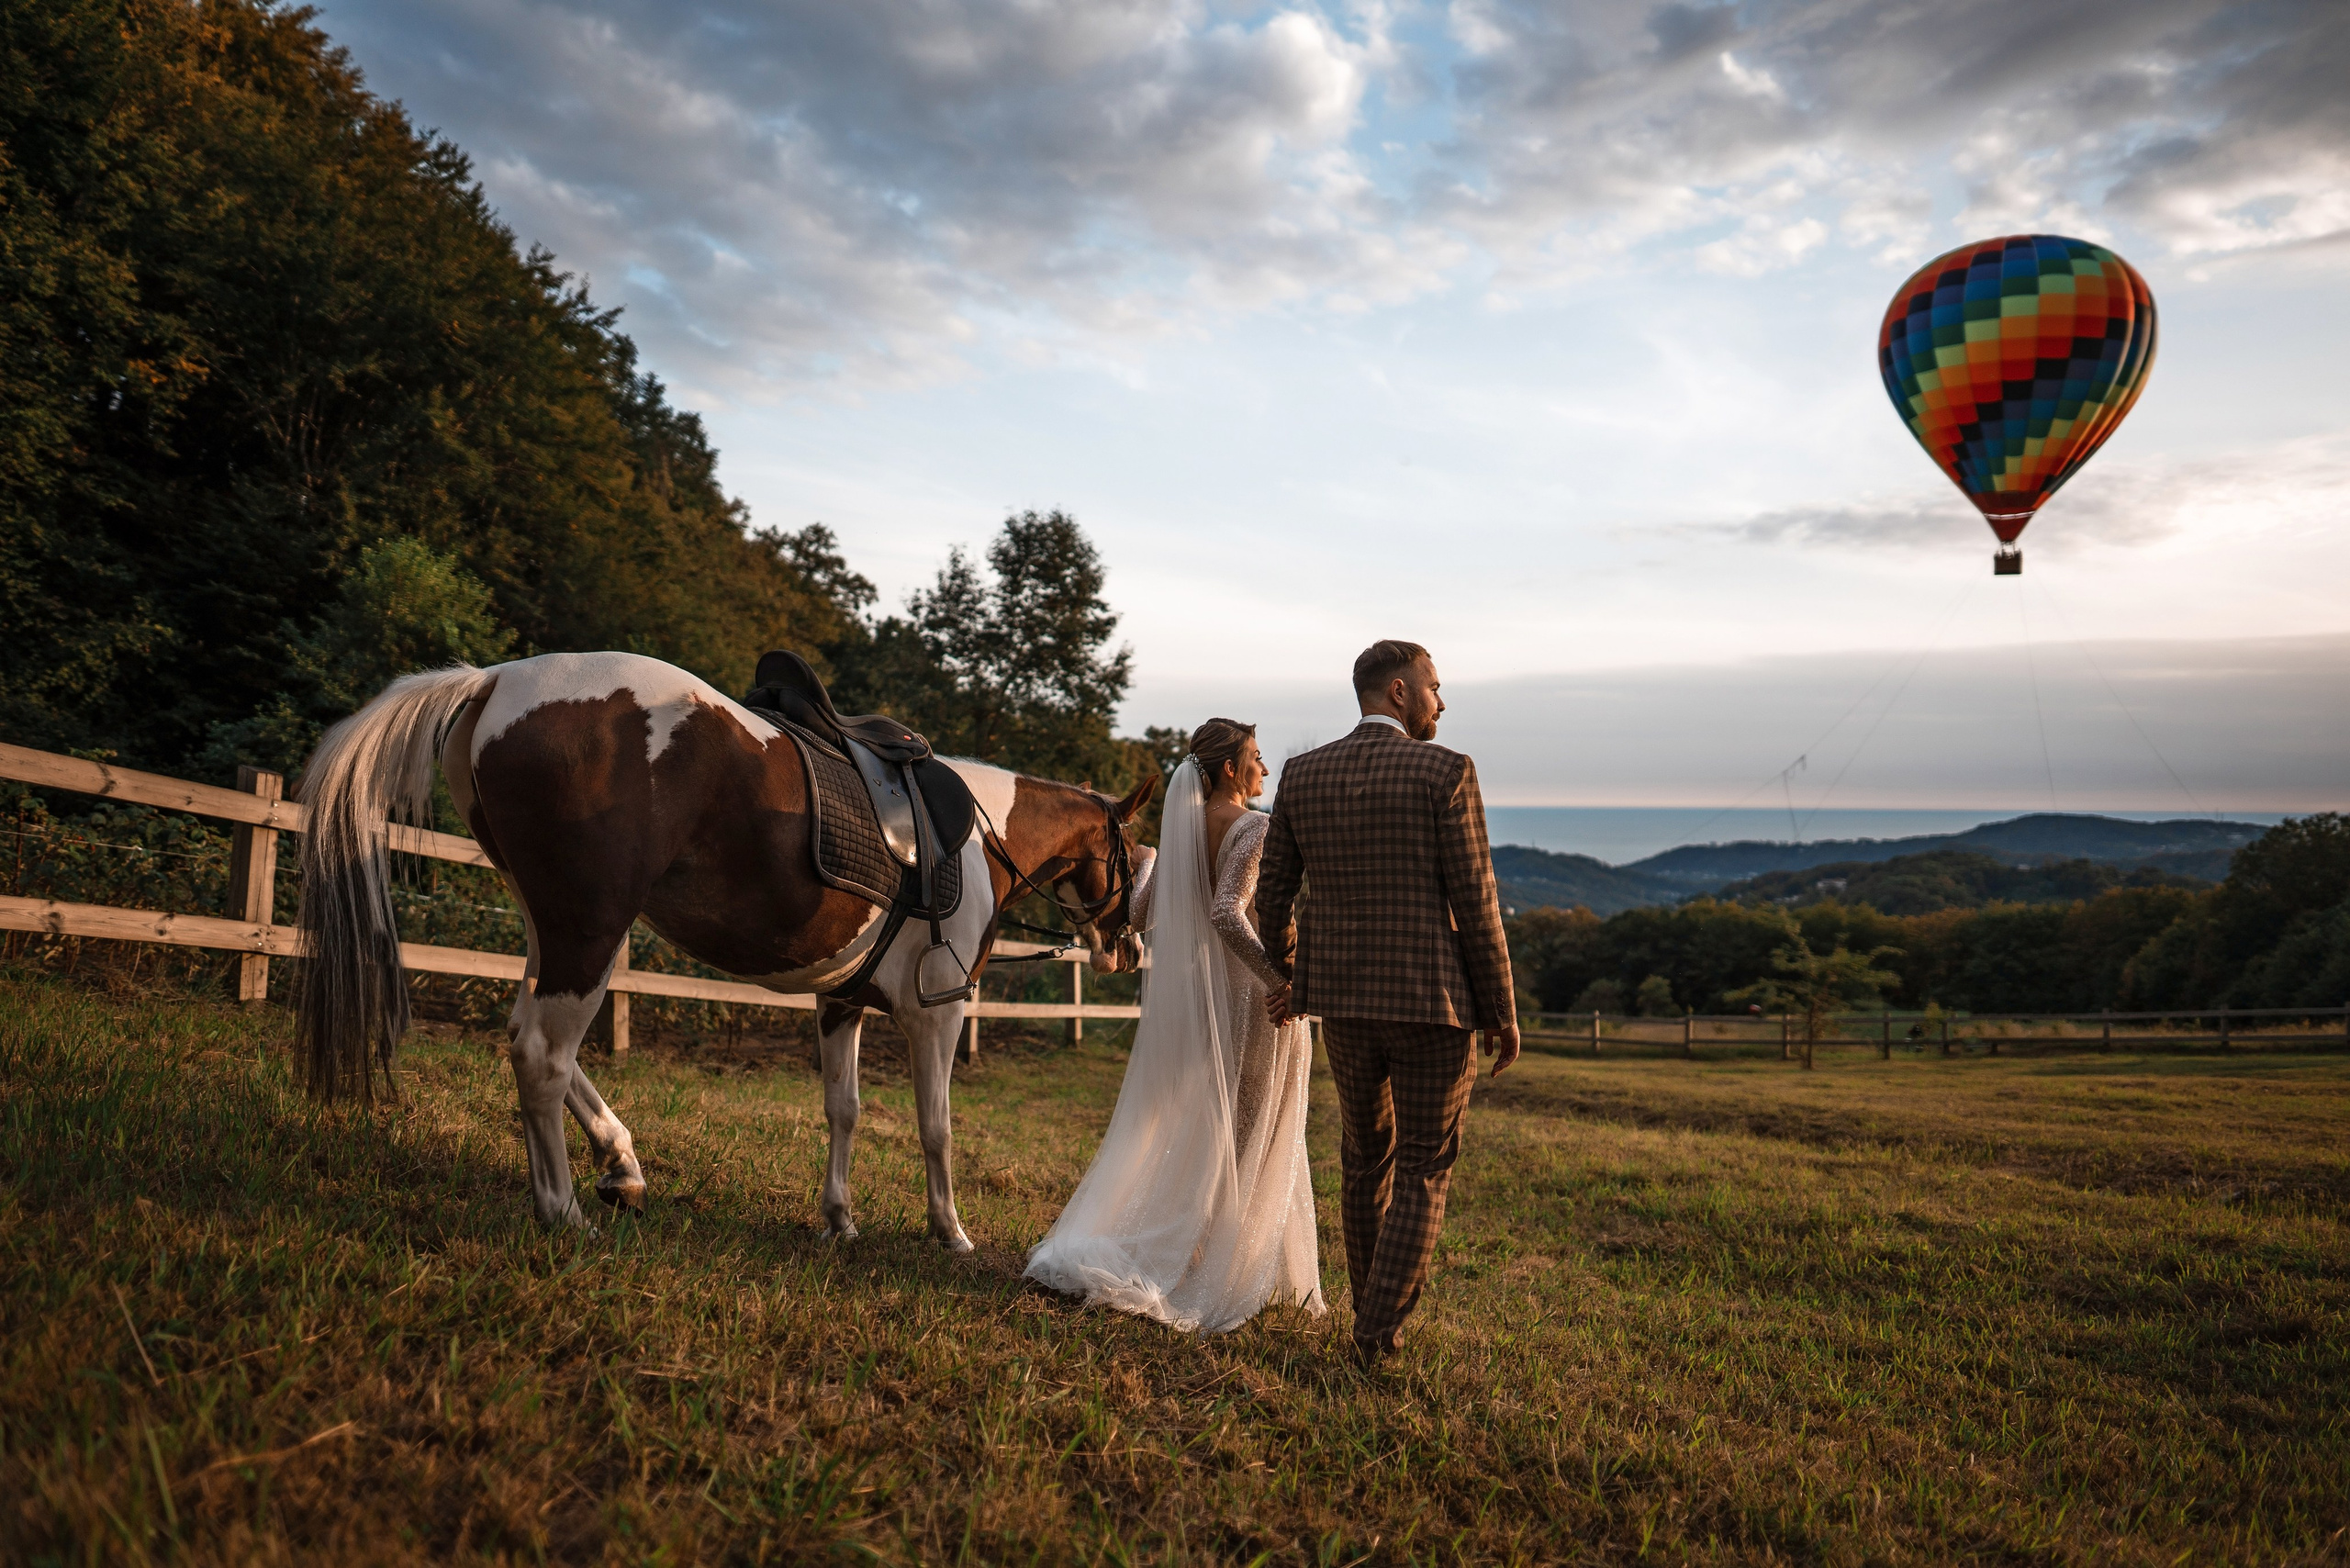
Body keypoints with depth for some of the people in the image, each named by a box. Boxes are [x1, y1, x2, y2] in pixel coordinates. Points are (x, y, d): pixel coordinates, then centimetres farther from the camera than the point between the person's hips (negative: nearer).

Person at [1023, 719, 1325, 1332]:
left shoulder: (1182, 827, 4)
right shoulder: (1255, 828, -16)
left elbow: (1143, 914, 8)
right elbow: (1227, 911, -29)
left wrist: (1143, 866, 28)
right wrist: (1279, 978, -25)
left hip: (1191, 991, 7)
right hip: (1251, 992, -6)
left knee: (1190, 1127, 19)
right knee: (1253, 1135, 7)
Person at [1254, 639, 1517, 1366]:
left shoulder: (1302, 775, 3)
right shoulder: (1446, 773, -10)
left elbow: (1271, 896, 7)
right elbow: (1476, 905, -10)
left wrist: (1289, 974, 25)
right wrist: (1502, 1014, -1)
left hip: (1342, 1002, 4)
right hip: (1431, 1003, -4)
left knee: (1365, 1157, 21)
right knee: (1423, 1170, 9)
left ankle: (1373, 1310, 33)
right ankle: (1379, 1333, 5)